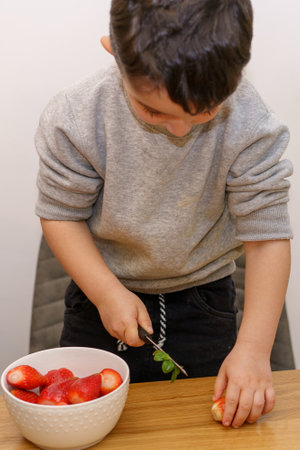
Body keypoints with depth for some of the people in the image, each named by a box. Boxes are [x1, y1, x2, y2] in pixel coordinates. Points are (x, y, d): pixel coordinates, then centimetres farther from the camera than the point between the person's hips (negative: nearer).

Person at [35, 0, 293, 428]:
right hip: (103, 286, 1)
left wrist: (254, 347, -24)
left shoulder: (248, 125, -25)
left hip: (201, 302, 0)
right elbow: (60, 213, -10)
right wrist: (107, 292, -21)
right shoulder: (77, 117, -24)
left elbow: (266, 235, -19)